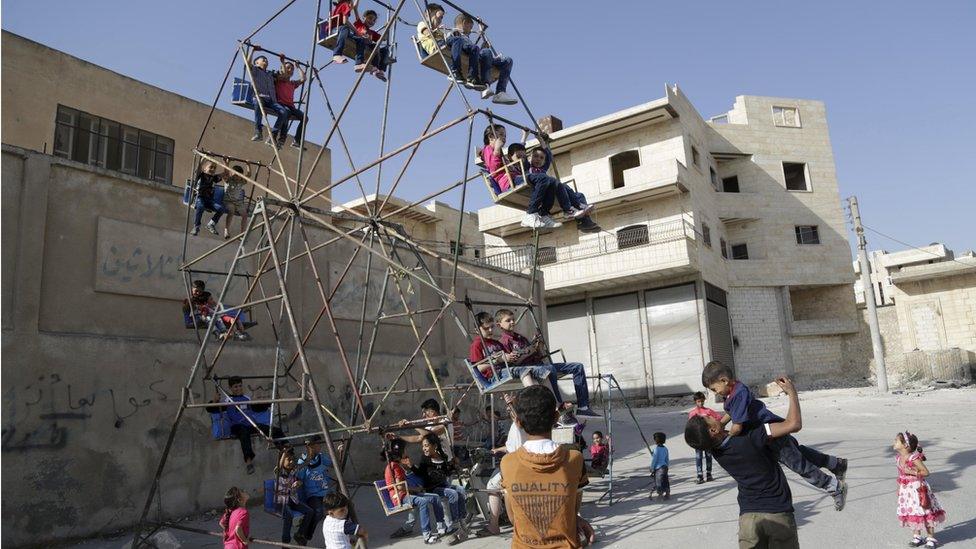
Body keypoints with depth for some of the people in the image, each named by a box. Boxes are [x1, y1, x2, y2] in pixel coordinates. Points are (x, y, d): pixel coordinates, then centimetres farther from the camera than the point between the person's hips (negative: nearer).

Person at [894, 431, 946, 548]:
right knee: (911, 513, 13)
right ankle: (916, 536, 26)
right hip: (905, 490, 7)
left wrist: (912, 472, -25)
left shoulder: (914, 458, -19)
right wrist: (899, 488, 14)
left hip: (917, 489, -7)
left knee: (924, 514, 2)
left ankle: (931, 538, 16)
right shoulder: (898, 458, 3)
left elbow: (926, 472, -17)